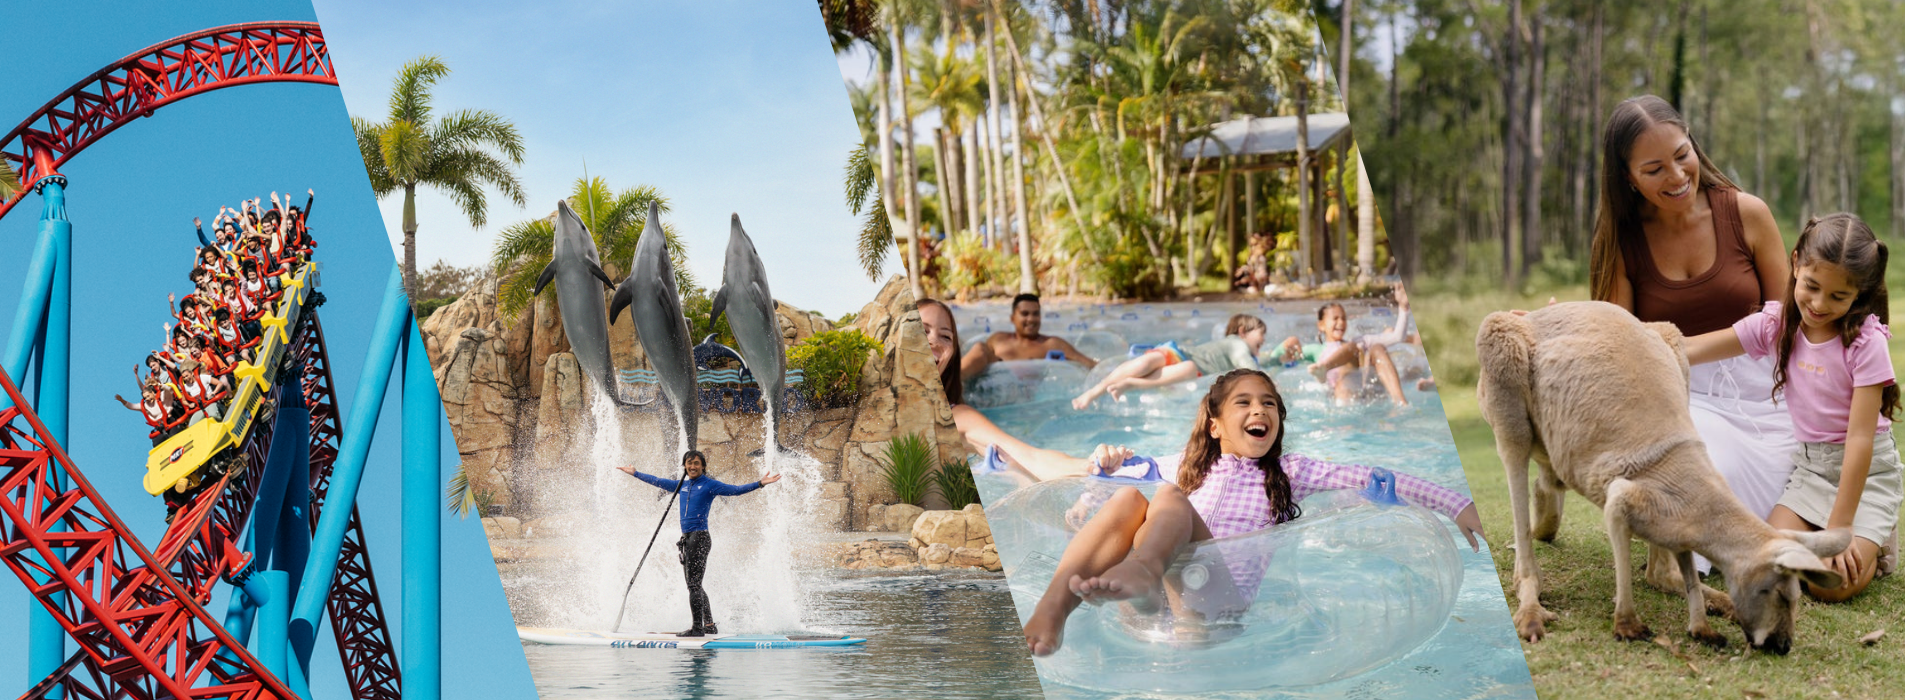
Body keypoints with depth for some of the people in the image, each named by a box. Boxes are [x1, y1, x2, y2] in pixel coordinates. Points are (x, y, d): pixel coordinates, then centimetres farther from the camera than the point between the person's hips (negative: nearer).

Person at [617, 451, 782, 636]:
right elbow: (658, 482, 27)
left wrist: (760, 483, -25)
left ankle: (697, 628, -7)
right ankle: (709, 626, 18)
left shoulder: (710, 485, -4)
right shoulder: (682, 485, 15)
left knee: (694, 585, -10)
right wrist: (635, 473, 35)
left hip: (700, 538, -7)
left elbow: (736, 490, -12)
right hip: (686, 539, 8)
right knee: (694, 586, 11)